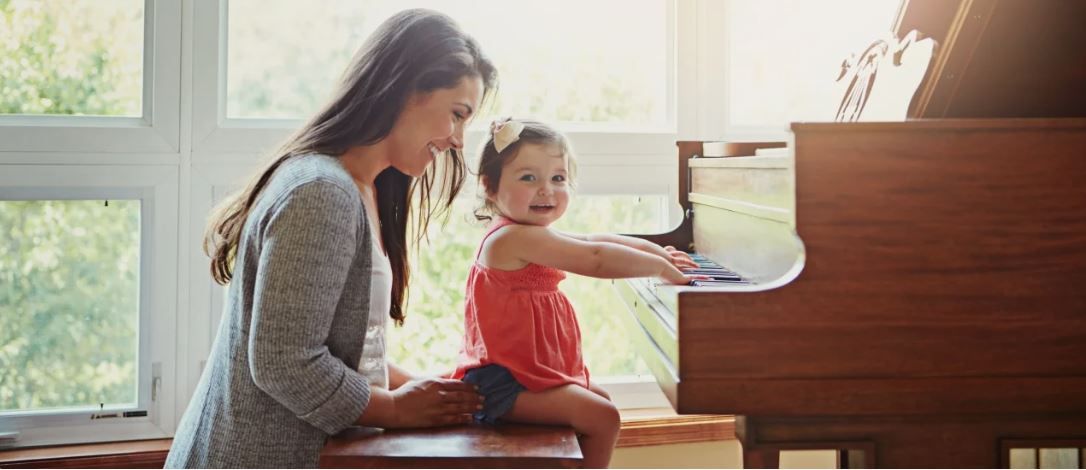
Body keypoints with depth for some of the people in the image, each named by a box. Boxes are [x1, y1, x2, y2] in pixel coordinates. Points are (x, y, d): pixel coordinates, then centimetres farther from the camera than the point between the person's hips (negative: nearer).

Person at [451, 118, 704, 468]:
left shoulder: (528, 238, 11)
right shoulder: (518, 238, -23)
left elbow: (592, 241, 23)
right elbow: (596, 260, -28)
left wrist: (654, 250, 23)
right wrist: (661, 268, -19)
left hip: (520, 369, 11)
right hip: (502, 383, -11)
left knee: (599, 400, 28)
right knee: (602, 418, -19)